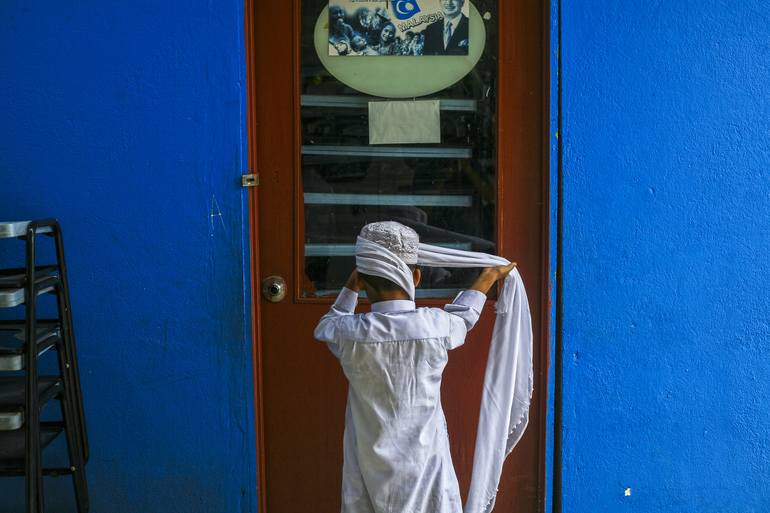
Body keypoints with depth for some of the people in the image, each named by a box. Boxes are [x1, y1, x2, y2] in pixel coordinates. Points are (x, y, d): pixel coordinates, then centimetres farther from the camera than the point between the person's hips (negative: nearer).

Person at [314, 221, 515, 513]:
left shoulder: (351, 335, -13)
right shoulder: (436, 327, -12)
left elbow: (326, 328, 13)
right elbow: (462, 316, 14)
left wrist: (351, 287, 23)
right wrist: (490, 275, 30)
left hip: (370, 475, 0)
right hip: (425, 471, 0)